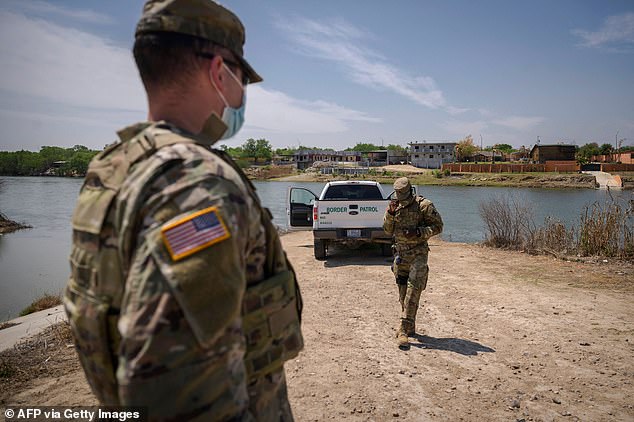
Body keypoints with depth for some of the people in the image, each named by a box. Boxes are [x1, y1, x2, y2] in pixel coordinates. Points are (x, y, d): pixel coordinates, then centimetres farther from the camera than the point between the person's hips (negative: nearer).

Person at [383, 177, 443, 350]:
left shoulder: (424, 205, -8)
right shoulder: (395, 206, 7)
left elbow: (438, 226, -5)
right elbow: (388, 230, 7)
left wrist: (418, 232, -19)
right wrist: (390, 214, -9)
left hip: (418, 253, -5)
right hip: (400, 253, 6)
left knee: (413, 291, -12)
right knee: (403, 292, 11)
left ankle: (404, 330, -11)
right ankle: (409, 326, 26)